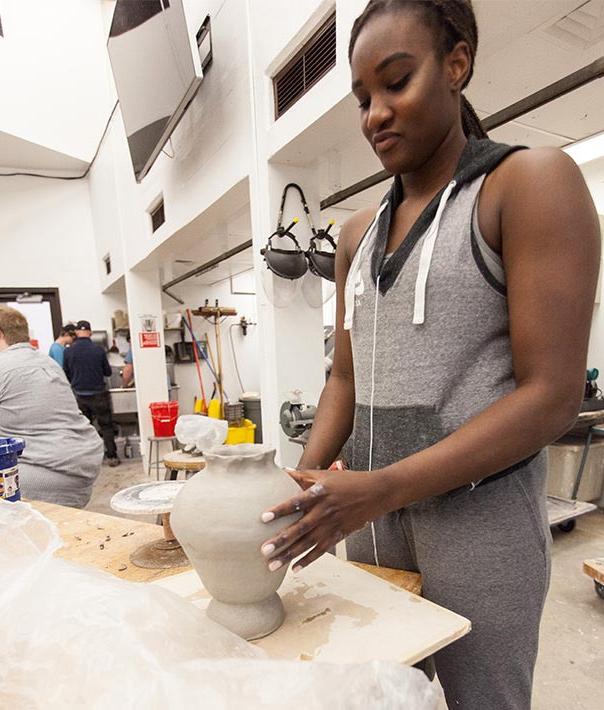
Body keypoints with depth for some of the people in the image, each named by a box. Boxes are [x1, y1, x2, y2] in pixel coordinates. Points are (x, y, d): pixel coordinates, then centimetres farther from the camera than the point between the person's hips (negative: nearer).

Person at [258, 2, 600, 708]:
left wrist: (381, 487, -23)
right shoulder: (358, 233, 9)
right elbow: (345, 377, 9)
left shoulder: (530, 182, -8)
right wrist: (303, 483, -6)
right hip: (371, 510, 5)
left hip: (477, 513, -4)